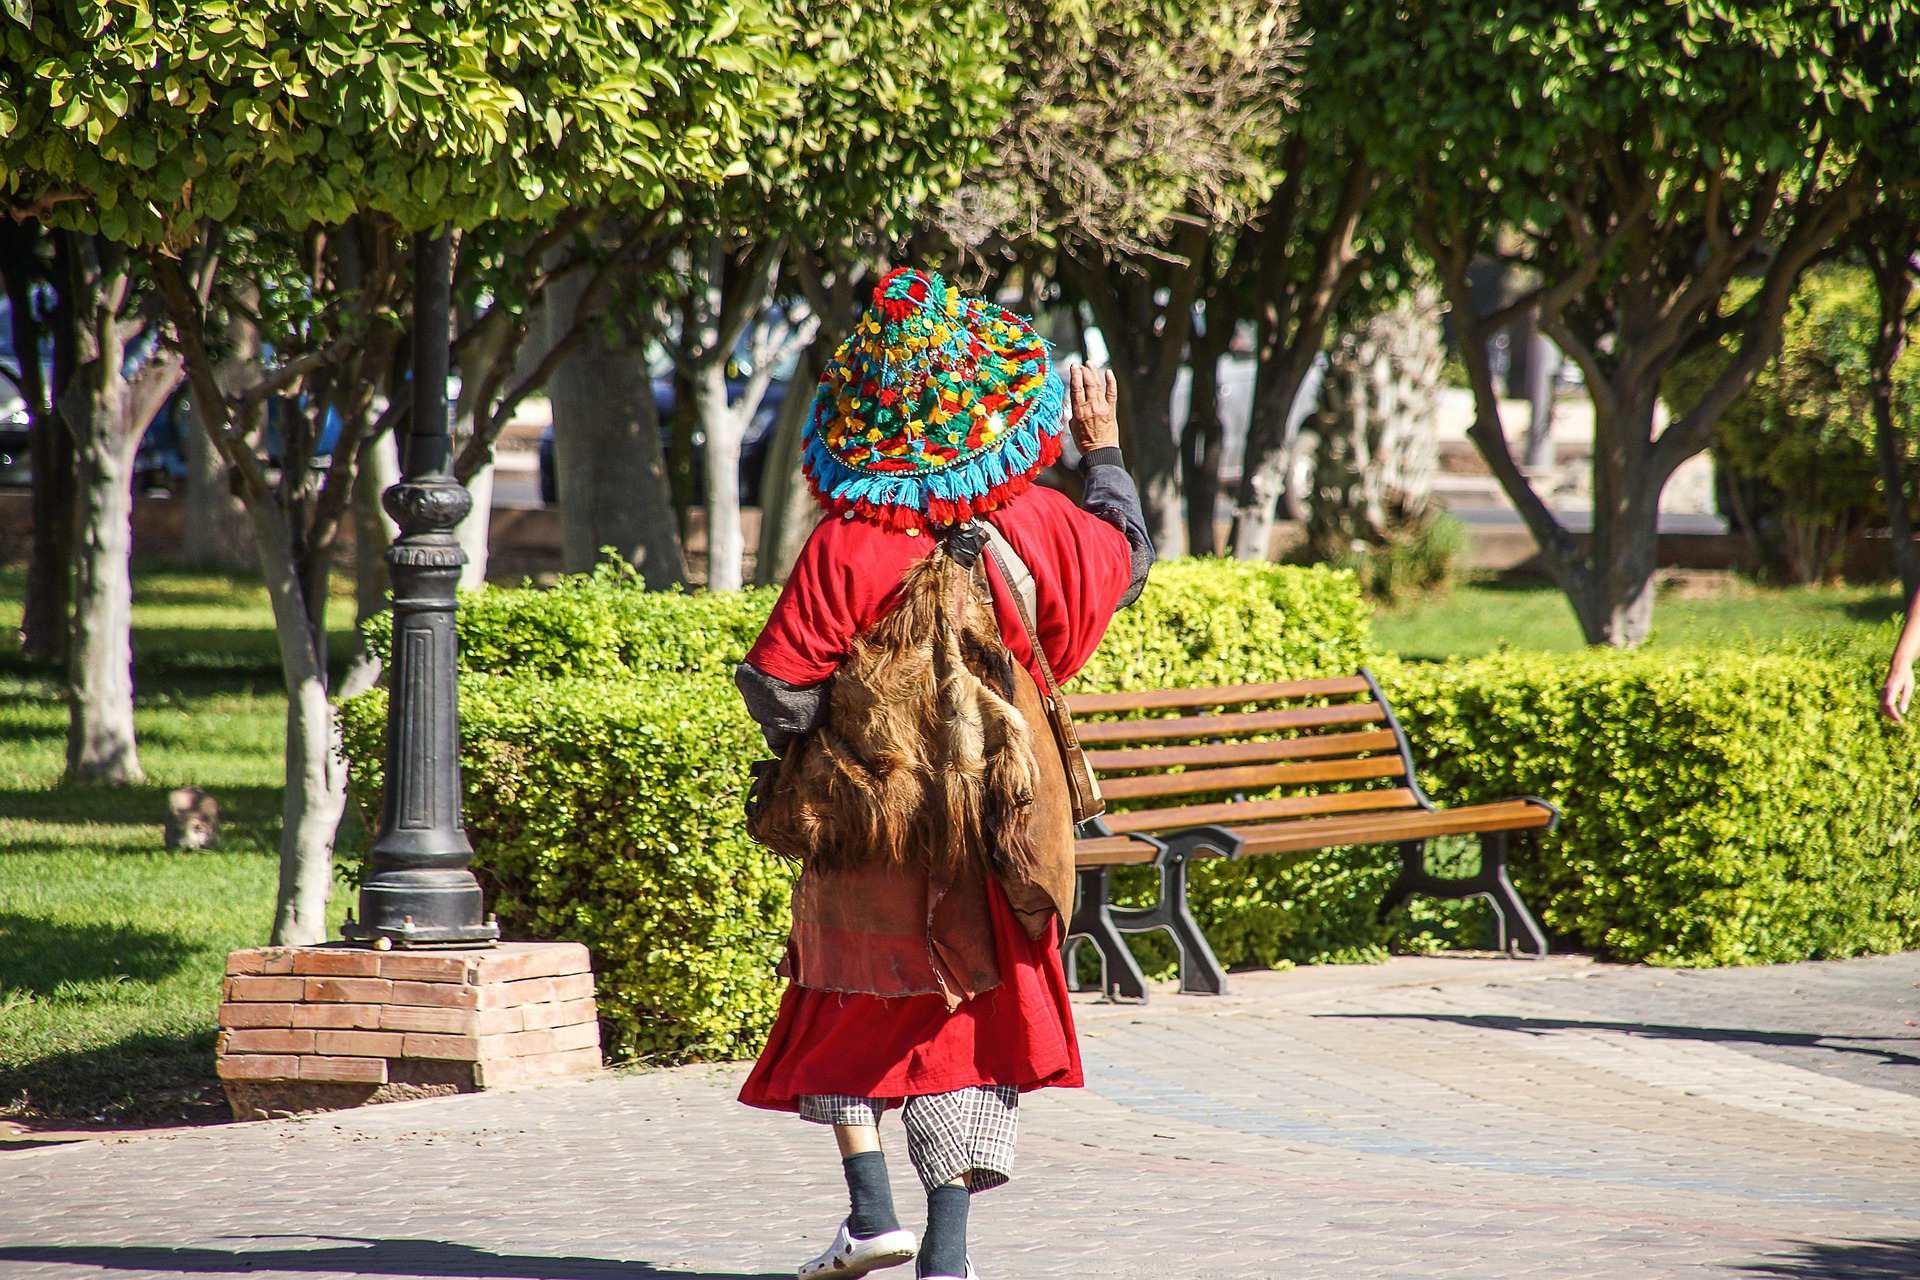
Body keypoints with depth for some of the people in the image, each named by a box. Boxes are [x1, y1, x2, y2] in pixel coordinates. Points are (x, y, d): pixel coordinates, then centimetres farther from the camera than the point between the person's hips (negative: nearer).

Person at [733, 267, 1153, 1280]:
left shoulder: (846, 547, -14)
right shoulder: (1039, 525, -4)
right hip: (999, 813, 2)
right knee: (976, 1010, 9)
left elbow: (775, 684, -15)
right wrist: (1103, 451, 31)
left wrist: (809, 748, 6)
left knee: (847, 1000, 17)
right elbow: (1125, 559, 18)